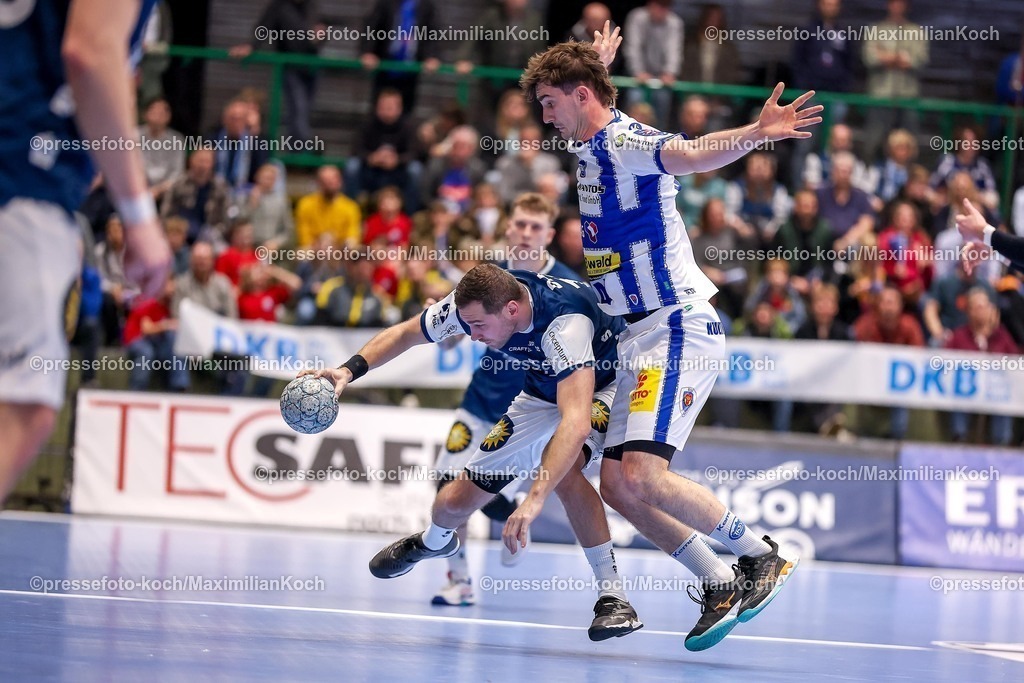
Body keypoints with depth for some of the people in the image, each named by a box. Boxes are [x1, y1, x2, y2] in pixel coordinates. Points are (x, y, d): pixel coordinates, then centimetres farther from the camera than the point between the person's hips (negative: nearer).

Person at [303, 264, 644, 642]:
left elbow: (575, 423, -54)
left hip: (607, 385, -6)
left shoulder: (566, 323, -43)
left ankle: (614, 596, -26)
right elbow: (405, 333, -4)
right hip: (542, 394, 6)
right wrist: (350, 369, -20)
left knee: (561, 471, -38)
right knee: (457, 500, 4)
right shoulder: (473, 303, -24)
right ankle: (434, 541, 43)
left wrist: (534, 499, -62)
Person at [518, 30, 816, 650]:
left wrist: (755, 133, -54)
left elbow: (692, 153, -37)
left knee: (641, 476, -21)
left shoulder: (625, 141, -14)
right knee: (617, 485, 3)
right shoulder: (587, 149, 14)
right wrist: (597, 65, 53)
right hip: (640, 340, 10)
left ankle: (763, 557, -6)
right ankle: (724, 586, 9)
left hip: (678, 327, -10)